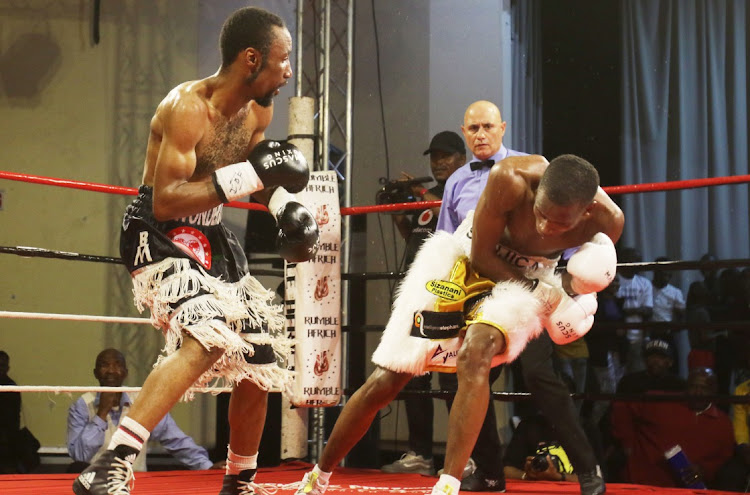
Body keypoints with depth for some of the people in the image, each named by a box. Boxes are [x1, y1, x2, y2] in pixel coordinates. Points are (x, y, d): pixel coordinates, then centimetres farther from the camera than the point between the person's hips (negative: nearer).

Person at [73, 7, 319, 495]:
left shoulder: (259, 112, 3)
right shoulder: (188, 108, -22)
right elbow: (165, 201, -28)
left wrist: (284, 205, 2)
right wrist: (249, 175, -32)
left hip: (212, 236, 9)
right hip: (160, 235, -9)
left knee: (258, 363, 11)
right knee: (207, 339, -32)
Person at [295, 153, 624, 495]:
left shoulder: (607, 222, -25)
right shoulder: (511, 179, -34)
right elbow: (481, 254, -19)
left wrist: (568, 289, -19)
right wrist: (544, 292, -21)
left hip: (524, 281, 1)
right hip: (463, 260, 0)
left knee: (475, 354, -33)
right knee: (384, 382, -1)